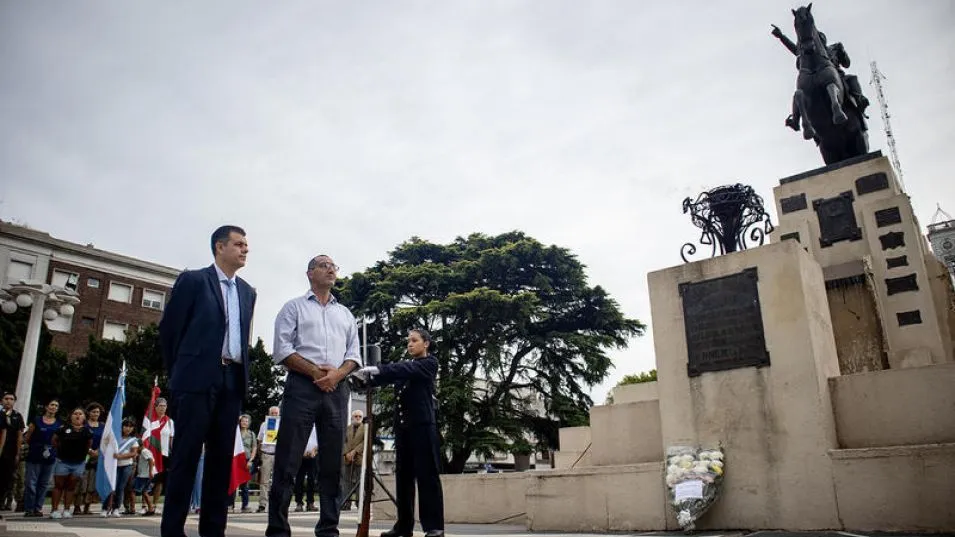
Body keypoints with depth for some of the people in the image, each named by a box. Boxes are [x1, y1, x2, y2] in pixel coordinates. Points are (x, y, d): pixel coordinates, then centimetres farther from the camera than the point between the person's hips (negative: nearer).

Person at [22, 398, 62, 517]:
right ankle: (29, 509, 4)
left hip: (50, 458, 3)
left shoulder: (60, 424, 9)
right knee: (31, 483, -4)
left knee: (44, 484, 6)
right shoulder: (37, 421, 2)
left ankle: (38, 508, 13)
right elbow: (27, 438, 5)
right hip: (34, 457, -3)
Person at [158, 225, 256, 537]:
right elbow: (169, 328, 2)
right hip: (197, 379, -5)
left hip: (232, 381, 5)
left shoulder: (247, 292, 18)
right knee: (186, 455, -4)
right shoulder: (193, 280, 1)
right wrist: (179, 373, 5)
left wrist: (242, 375, 11)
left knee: (222, 456, 5)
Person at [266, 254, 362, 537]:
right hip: (302, 386, -4)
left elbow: (353, 354, 13)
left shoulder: (346, 314, 20)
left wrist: (337, 374, -7)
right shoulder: (294, 307, 9)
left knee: (332, 462, 4)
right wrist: (316, 372, -11)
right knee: (287, 460, -5)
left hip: (337, 389, 4)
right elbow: (282, 350, -2)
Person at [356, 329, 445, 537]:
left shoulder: (430, 363, 3)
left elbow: (407, 369, -16)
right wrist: (368, 374, -16)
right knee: (403, 475, 6)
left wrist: (378, 368, -27)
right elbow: (389, 376, 4)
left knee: (427, 474, -6)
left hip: (422, 424, -6)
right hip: (402, 425, 6)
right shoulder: (406, 366, 20)